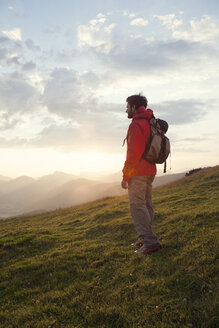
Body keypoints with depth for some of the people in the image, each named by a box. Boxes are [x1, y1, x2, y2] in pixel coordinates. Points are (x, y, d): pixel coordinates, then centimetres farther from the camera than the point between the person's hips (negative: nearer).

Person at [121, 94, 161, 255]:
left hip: (138, 172, -10)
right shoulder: (151, 123, 18)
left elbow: (134, 152, -20)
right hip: (150, 171, 10)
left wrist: (125, 175, -16)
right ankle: (144, 238, 19)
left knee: (137, 205, -10)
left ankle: (150, 242, -12)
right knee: (146, 204, 12)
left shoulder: (136, 124, -13)